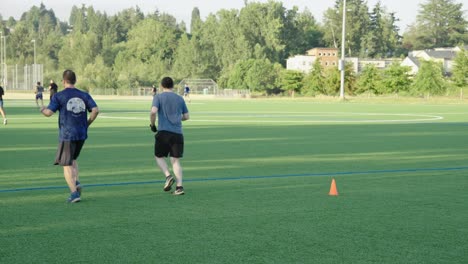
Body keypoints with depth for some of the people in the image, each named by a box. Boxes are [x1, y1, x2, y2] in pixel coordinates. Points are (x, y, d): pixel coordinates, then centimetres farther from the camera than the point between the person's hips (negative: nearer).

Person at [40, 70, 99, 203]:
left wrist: (42, 110, 12)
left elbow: (49, 112, -11)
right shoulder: (84, 95, 5)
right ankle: (76, 182, 3)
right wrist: (87, 123, 7)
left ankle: (74, 193, -7)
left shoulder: (59, 96, -5)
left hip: (66, 135, -4)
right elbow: (95, 110, -6)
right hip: (82, 134, 4)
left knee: (66, 165, 3)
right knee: (73, 159, 24)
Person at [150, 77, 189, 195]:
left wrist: (152, 124, 1)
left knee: (159, 156, 15)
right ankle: (179, 186, -7)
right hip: (178, 133, 3)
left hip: (163, 132, -3)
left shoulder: (158, 97, 2)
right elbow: (186, 116, 17)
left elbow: (153, 112, -14)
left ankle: (168, 176, -8)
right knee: (176, 160, 5)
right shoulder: (180, 99, 14)